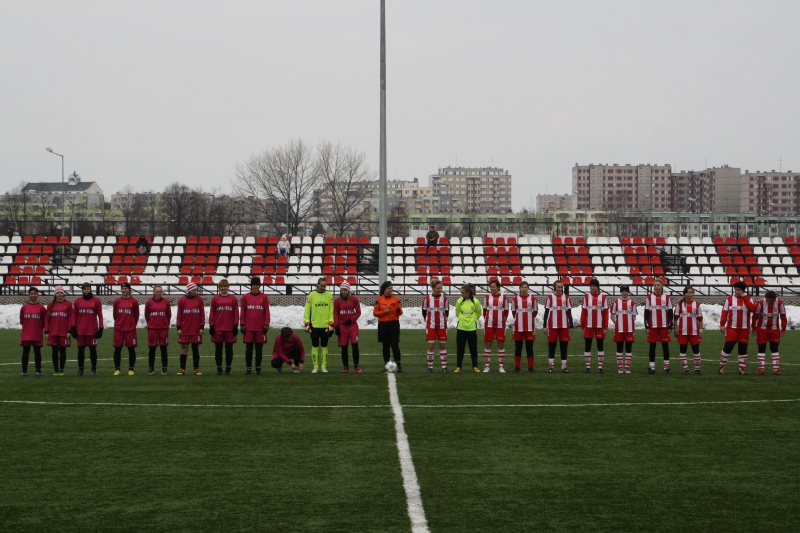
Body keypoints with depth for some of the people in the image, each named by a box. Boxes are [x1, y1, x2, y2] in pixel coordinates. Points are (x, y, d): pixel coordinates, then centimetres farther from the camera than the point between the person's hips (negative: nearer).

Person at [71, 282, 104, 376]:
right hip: (80, 330, 2)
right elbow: (74, 315, 9)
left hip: (92, 329, -2)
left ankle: (94, 369, 10)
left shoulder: (96, 301, 1)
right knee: (80, 349, 6)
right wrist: (73, 328, 2)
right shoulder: (77, 301, 7)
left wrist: (100, 328, -2)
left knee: (92, 349, 2)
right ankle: (80, 369, 12)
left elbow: (100, 315, 1)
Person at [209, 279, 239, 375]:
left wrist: (235, 326, 0)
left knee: (229, 349, 4)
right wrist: (211, 326, -1)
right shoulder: (215, 299, 4)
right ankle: (219, 368, 12)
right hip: (217, 328, 0)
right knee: (218, 349, 5)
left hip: (229, 328, 0)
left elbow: (236, 313, 4)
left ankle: (228, 368, 12)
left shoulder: (233, 299, 3)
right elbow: (212, 313, 4)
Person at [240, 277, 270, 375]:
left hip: (260, 327, 0)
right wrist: (242, 324, 1)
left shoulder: (264, 297, 5)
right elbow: (242, 312, 6)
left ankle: (258, 368, 12)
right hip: (248, 327, 0)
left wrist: (266, 324, -1)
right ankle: (248, 368, 7)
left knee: (259, 348, 5)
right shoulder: (245, 297, 5)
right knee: (248, 348, 2)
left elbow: (267, 312, 4)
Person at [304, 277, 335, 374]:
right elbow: (307, 310, 0)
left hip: (325, 326, 1)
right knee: (315, 346, 4)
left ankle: (324, 366, 12)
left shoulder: (329, 295, 3)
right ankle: (315, 366, 10)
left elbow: (332, 310, 2)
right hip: (314, 325, -1)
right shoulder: (311, 295, 0)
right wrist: (307, 323, -5)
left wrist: (331, 324, -4)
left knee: (324, 346, 6)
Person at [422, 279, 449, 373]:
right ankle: (430, 366, 6)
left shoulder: (444, 298, 0)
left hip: (442, 326, 1)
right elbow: (424, 311, 7)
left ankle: (444, 366, 7)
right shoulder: (427, 299, -4)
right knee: (431, 345, -2)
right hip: (431, 326, -1)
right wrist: (428, 320, 5)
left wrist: (444, 320, 4)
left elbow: (447, 311, 10)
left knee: (443, 345, 3)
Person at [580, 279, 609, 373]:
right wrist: (582, 327, 0)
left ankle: (600, 367, 10)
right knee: (587, 346, 3)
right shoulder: (586, 297, 4)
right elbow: (583, 312, 4)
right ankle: (588, 367, 10)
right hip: (588, 326, 1)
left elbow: (606, 313, -1)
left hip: (600, 326, -1)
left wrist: (605, 327, -5)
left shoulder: (603, 298, 0)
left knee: (600, 346, 4)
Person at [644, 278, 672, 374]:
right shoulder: (649, 298, 4)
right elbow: (646, 313, 5)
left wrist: (670, 326, 1)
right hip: (652, 326, 1)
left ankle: (666, 366, 10)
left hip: (664, 326, -1)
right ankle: (652, 367, 7)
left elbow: (670, 313, 5)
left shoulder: (667, 297, 3)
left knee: (665, 346, 3)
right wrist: (647, 326, 0)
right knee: (652, 346, 3)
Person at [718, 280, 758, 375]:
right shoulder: (729, 299, 2)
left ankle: (742, 368, 14)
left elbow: (753, 309, -13)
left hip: (744, 329, 2)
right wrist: (722, 325, -11)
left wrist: (745, 298, -13)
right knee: (728, 347, -6)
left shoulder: (748, 299, 5)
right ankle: (722, 366, 4)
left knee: (743, 348, 6)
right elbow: (724, 313, -2)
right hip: (731, 328, -2)